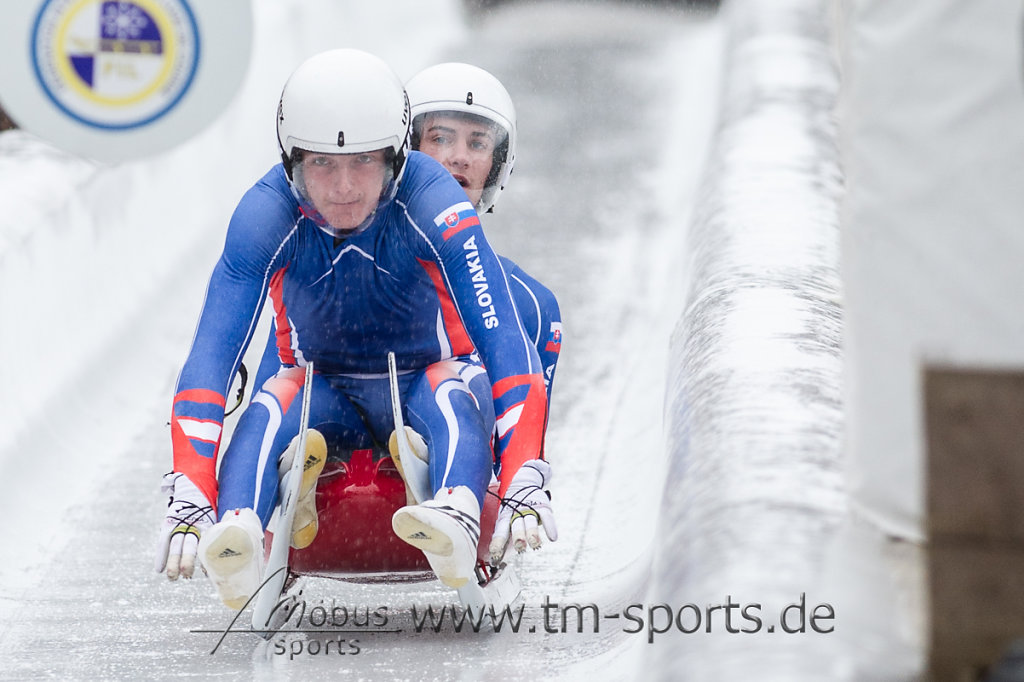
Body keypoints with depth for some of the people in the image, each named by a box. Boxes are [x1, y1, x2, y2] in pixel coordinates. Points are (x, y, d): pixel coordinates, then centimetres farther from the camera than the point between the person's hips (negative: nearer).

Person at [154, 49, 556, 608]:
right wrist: (188, 498, -39)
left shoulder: (433, 205, -26)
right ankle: (237, 531, -58)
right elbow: (211, 357, -26)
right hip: (328, 396, 1)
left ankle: (457, 519, -64)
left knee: (453, 390, -36)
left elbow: (504, 343, -29)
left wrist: (525, 484, -41)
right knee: (269, 408, -32)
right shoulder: (266, 215, -22)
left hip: (425, 386, -1)